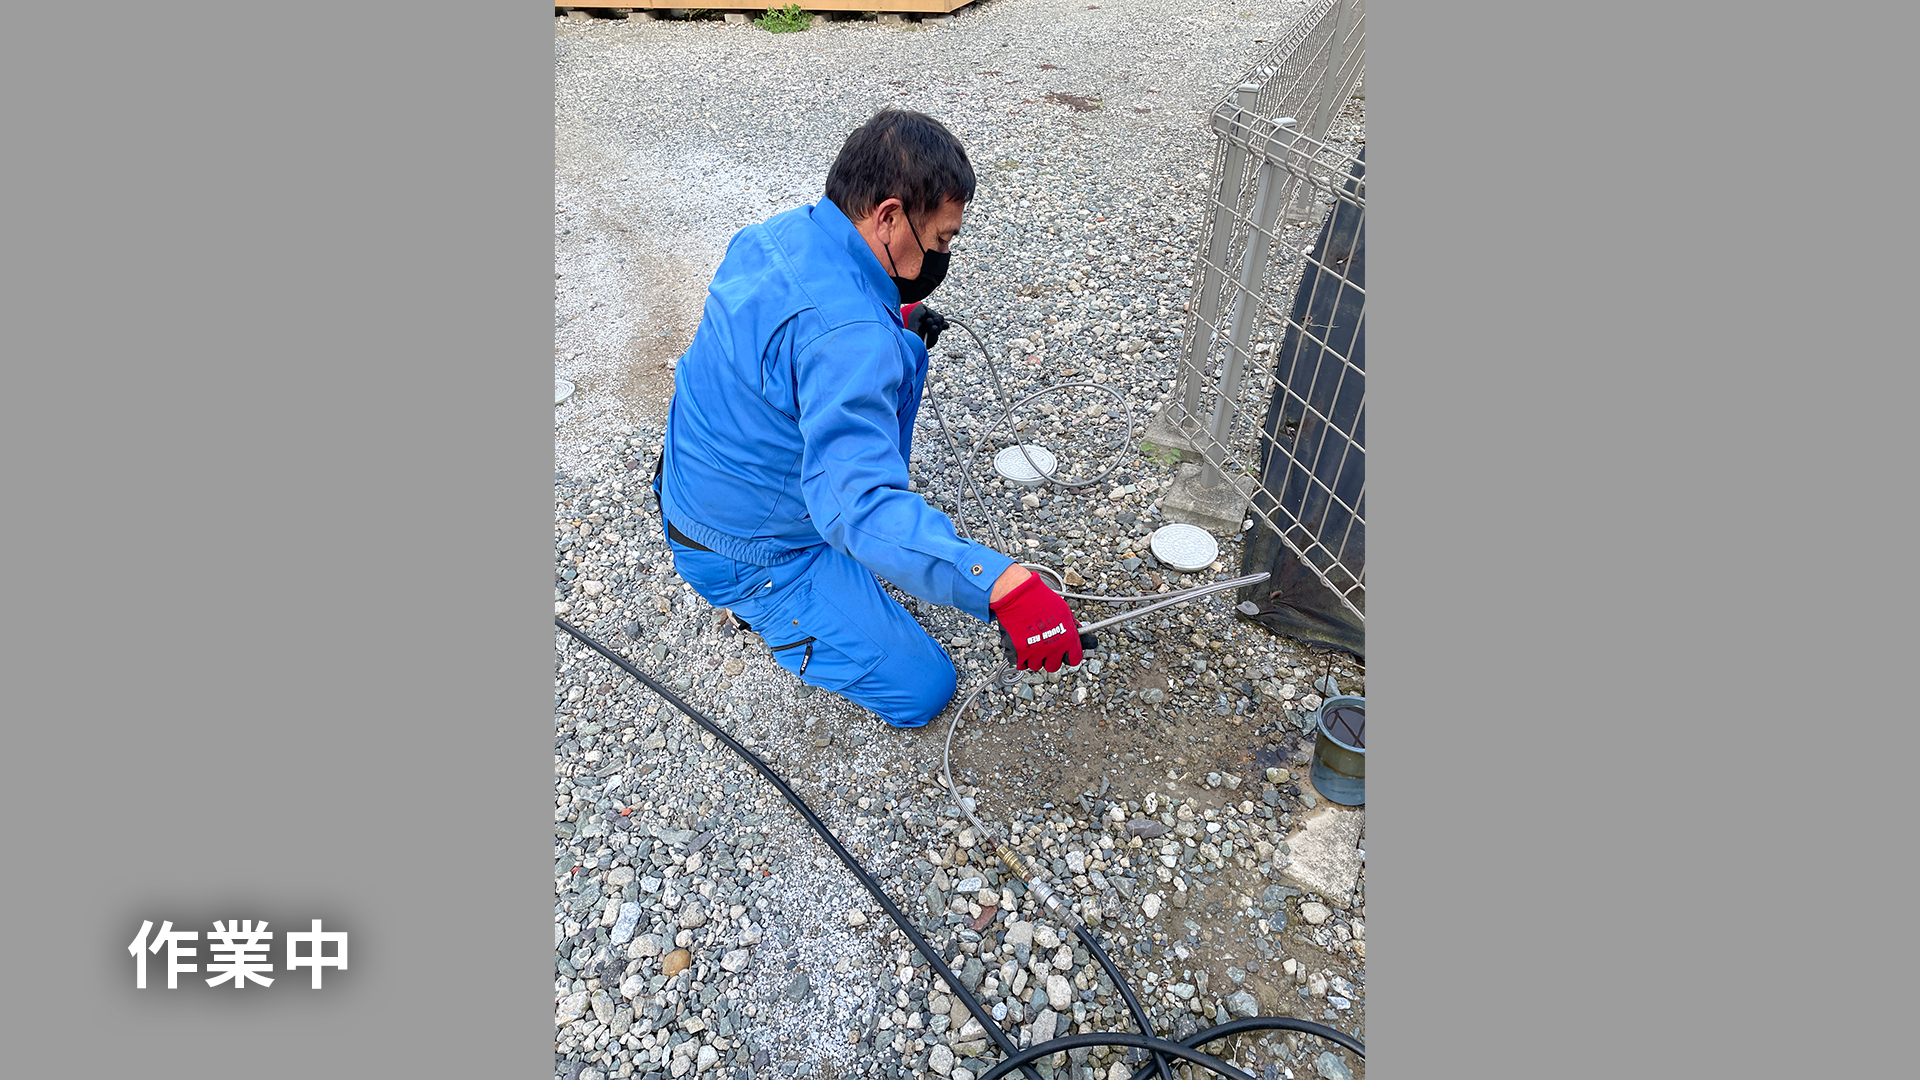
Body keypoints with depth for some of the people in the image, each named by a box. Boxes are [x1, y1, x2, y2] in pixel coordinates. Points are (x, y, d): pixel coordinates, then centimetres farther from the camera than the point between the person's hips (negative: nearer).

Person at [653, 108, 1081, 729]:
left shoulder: (776, 234, -4)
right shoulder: (847, 336, -35)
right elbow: (859, 504, -45)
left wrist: (892, 325, 7)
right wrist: (1004, 586, -52)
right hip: (748, 554, -9)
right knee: (922, 691, -2)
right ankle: (759, 606, 6)